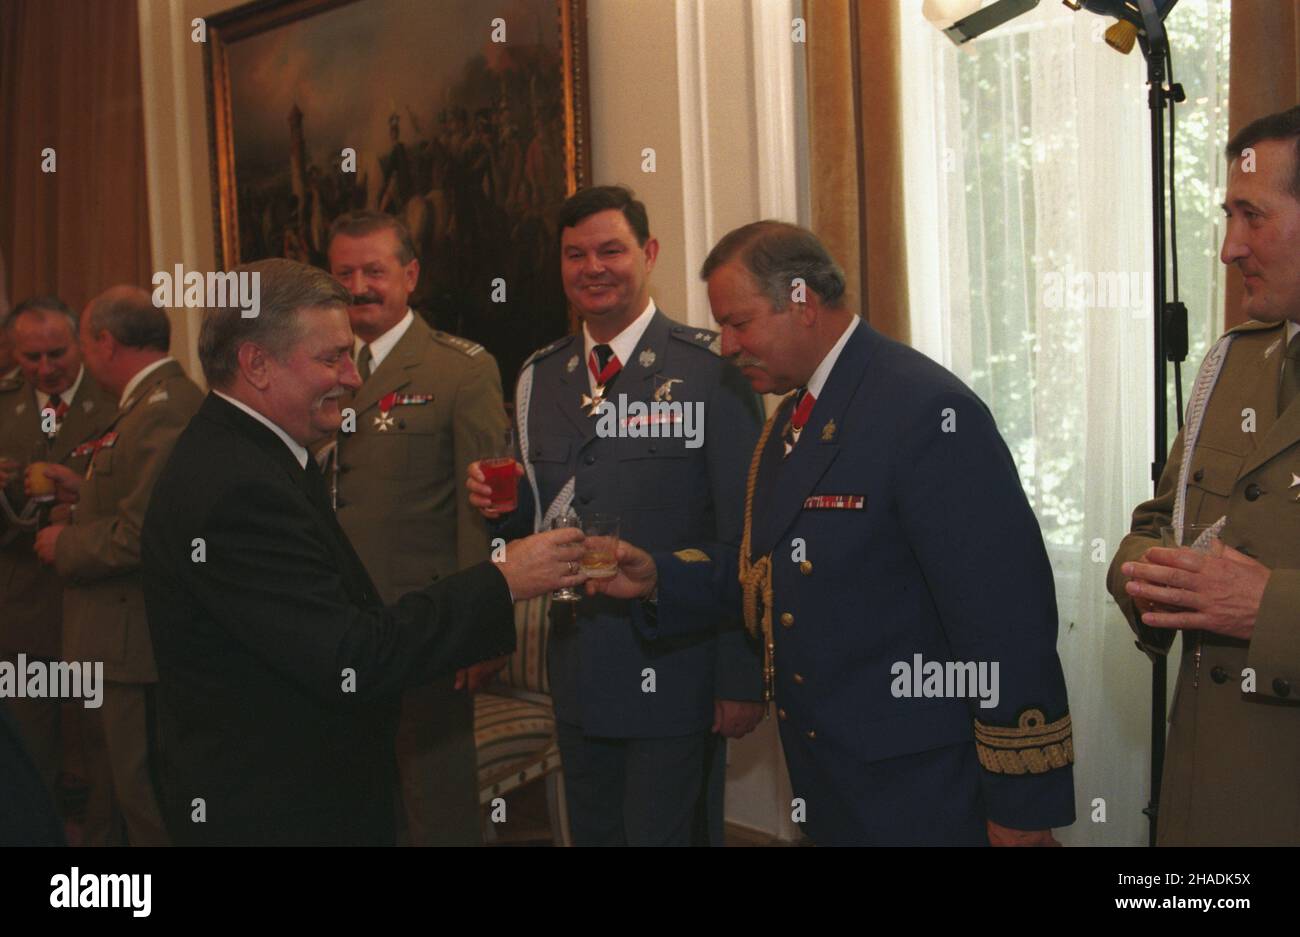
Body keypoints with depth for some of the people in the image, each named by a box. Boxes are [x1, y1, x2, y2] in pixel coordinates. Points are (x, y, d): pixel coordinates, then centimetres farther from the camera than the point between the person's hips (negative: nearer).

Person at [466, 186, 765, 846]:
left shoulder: (711, 369, -10)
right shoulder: (538, 377, 8)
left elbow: (743, 533, -11)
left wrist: (742, 678, -13)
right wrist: (505, 504, -9)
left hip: (674, 667, -5)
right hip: (577, 669, 6)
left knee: (668, 833, 6)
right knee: (591, 834, 19)